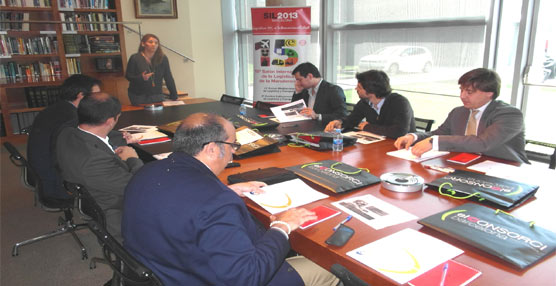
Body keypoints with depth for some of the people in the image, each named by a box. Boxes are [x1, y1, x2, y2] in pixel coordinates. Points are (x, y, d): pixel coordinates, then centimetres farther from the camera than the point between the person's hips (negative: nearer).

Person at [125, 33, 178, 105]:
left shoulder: (163, 59, -1)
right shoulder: (135, 58, -6)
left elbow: (169, 78, 0)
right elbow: (128, 76, -3)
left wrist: (174, 97, -4)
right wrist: (141, 78, -24)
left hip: (157, 96, 2)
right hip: (138, 97, -2)